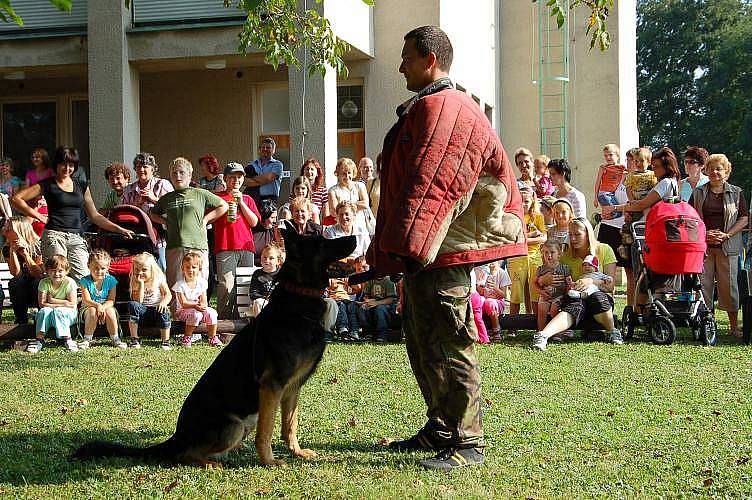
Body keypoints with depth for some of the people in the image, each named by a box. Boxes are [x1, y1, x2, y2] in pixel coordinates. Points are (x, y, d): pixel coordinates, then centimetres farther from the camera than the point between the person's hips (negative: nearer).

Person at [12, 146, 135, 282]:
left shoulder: (82, 187, 19)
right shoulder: (48, 185, 6)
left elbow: (94, 216, 23)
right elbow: (17, 199, 2)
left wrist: (119, 229, 17)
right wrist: (39, 216, -2)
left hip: (76, 238, 4)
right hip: (54, 235, -4)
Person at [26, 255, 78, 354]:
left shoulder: (69, 282, -12)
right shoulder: (44, 283, -6)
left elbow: (72, 304, -16)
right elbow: (42, 304, -13)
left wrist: (52, 300, -15)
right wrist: (61, 304, -21)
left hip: (67, 314, -2)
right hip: (49, 315, 2)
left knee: (57, 311, -33)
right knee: (44, 311, -29)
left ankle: (67, 338, -28)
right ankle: (39, 338, -26)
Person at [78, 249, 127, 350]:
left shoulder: (110, 280, -4)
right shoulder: (85, 281, -9)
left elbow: (111, 300, -8)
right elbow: (87, 300, -16)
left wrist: (103, 307, -29)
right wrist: (97, 305, -35)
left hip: (106, 306, 1)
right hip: (88, 307, -1)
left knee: (110, 311, -32)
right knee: (92, 311, -35)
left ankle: (115, 339, -16)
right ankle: (87, 339, -21)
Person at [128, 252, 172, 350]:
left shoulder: (159, 279, 0)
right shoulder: (135, 282, -2)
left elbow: (168, 294, -5)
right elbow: (138, 301, -15)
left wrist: (164, 302, -27)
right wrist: (141, 284, -20)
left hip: (156, 310, -1)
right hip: (142, 312, 1)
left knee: (164, 311, -36)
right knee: (132, 304, -29)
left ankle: (166, 342, -25)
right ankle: (134, 339, -25)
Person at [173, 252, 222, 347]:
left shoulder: (201, 283, 0)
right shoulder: (180, 285, -12)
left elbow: (204, 302, -1)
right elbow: (184, 303, -17)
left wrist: (202, 306, -25)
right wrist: (195, 305, -33)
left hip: (198, 309, 4)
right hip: (182, 311, -4)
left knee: (211, 312, -22)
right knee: (195, 314, -34)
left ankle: (213, 338, -8)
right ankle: (187, 338, -18)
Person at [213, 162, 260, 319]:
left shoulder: (247, 199, 19)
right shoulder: (218, 198, 10)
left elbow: (254, 222, 7)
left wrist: (241, 202, 0)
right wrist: (225, 208, -6)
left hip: (246, 247, 3)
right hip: (225, 248, -3)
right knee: (226, 285, -13)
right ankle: (223, 318, -10)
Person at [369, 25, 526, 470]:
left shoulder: (442, 106, -13)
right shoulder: (426, 108, 22)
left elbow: (429, 182, -23)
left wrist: (404, 242, -26)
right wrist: (392, 247, 23)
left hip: (443, 249, -11)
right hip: (424, 249, 11)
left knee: (448, 345, -8)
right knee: (422, 342, 17)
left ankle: (467, 443, -2)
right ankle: (442, 429, 27)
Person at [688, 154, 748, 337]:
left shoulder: (736, 193, 8)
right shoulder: (698, 193, 11)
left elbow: (744, 218, 3)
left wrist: (726, 235, -8)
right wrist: (704, 234, -8)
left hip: (727, 246, -1)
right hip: (702, 245, 1)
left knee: (729, 285, -1)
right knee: (702, 284, -1)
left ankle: (734, 326, 5)